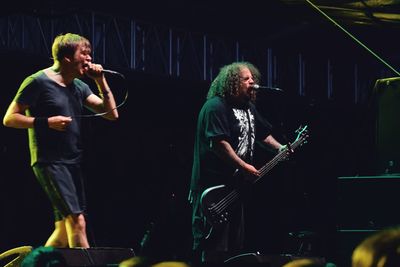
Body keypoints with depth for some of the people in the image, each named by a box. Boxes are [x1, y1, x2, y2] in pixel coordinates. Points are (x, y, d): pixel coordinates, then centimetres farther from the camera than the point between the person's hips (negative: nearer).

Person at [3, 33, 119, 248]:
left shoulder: (79, 86, 13)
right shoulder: (38, 82, -8)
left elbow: (111, 114, 12)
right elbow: (9, 118, -7)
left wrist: (101, 81, 2)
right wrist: (47, 122, -17)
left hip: (73, 163, 8)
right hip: (49, 162, -8)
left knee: (65, 230, 8)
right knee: (77, 221, -17)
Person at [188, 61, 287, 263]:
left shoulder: (249, 108, 16)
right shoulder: (216, 106, -14)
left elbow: (263, 133, 28)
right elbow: (219, 143, -23)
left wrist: (280, 149, 10)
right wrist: (244, 167, -23)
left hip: (235, 185, 10)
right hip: (213, 187, -10)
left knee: (235, 245, 14)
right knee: (213, 247, -11)